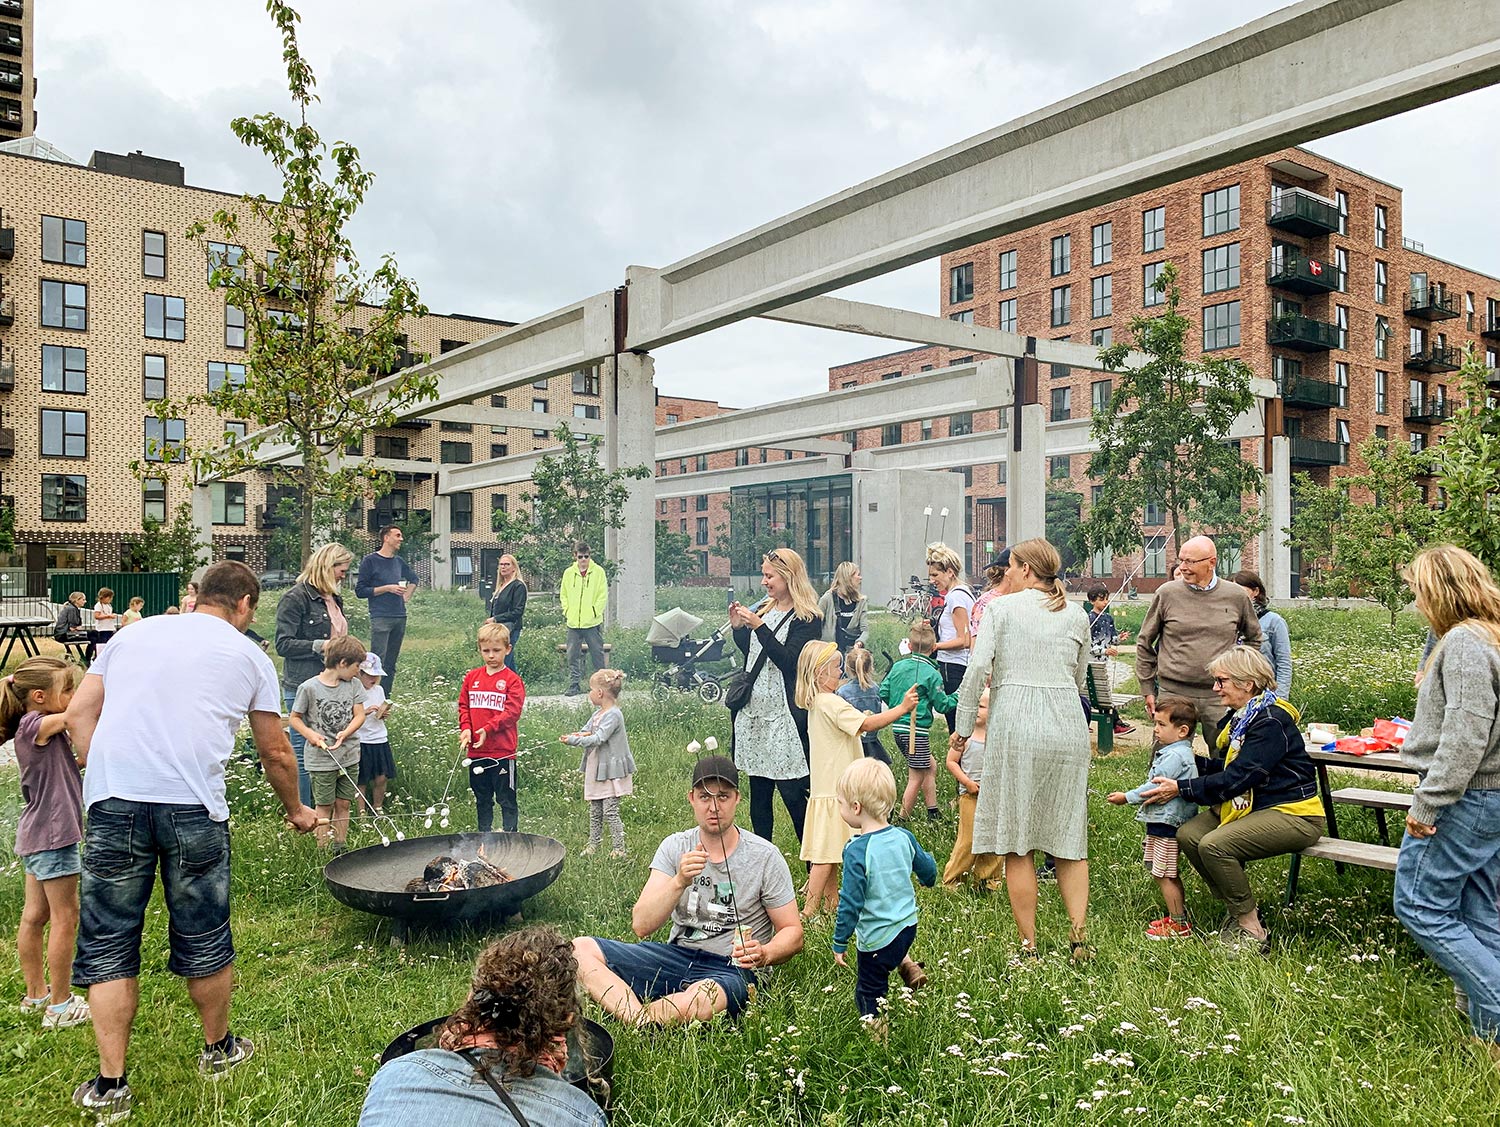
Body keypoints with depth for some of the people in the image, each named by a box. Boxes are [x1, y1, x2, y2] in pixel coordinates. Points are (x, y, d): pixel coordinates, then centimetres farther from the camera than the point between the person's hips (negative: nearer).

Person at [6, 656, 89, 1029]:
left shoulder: (37, 727, 9)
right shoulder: (35, 725, -17)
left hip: (35, 833, 9)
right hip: (52, 835, -9)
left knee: (34, 915, 16)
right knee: (65, 918, -1)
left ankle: (35, 995, 28)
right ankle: (60, 1006, 7)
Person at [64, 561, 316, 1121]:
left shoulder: (133, 633, 21)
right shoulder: (249, 655, 13)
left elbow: (78, 713, 14)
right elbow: (276, 753, 19)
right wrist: (297, 811, 33)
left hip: (113, 801, 2)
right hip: (193, 807, -2)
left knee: (108, 946, 11)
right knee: (205, 941, 14)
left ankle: (110, 1085, 14)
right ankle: (218, 1049, 33)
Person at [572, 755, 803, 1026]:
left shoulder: (765, 857, -4)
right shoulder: (675, 847, 2)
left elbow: (792, 932, 1)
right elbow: (641, 926, -8)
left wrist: (763, 955, -21)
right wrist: (679, 882, -25)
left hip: (734, 969, -4)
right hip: (676, 956, 4)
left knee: (698, 1000, -41)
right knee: (580, 949, -14)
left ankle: (638, 1020, -14)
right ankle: (638, 1019, -32)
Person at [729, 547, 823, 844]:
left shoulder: (807, 619, -9)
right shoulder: (763, 609, 13)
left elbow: (788, 661, -19)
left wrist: (759, 627, -23)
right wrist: (737, 627, 4)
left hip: (785, 714, -7)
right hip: (755, 709, 7)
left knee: (791, 792, -5)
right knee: (758, 791, 13)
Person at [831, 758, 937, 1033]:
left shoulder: (857, 852, -25)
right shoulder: (904, 837, -7)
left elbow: (850, 904, -21)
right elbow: (927, 868, 12)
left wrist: (839, 943, -8)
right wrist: (929, 880, 36)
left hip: (876, 940, -6)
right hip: (909, 926, 6)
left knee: (868, 995, 12)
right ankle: (906, 963, 24)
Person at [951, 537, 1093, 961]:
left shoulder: (1001, 608, -1)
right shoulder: (1076, 615, 12)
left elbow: (978, 669, -9)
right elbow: (1079, 679, 19)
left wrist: (963, 728, -2)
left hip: (1015, 725, -4)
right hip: (1069, 727, 4)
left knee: (1017, 843, 4)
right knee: (1069, 837, 12)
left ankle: (1029, 946, 8)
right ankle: (1079, 935, 7)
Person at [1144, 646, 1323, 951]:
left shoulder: (1271, 722, -21)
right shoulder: (1238, 716, 10)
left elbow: (1237, 778, -25)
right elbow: (1224, 765, 14)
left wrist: (1181, 789, -21)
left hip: (1293, 814, -10)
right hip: (1252, 805, 10)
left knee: (1215, 845, -28)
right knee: (1187, 834, -9)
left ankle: (1252, 929, -10)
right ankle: (1239, 910, 5)